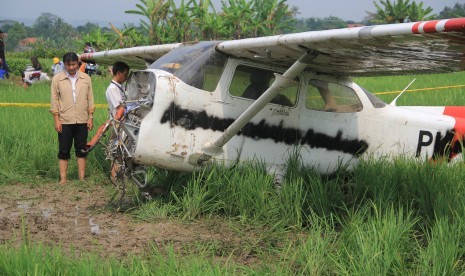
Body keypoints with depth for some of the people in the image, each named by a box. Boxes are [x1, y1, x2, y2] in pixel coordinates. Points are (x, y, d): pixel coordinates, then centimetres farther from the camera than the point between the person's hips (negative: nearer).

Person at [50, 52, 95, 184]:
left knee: (81, 150, 7)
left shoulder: (86, 78, 5)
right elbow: (54, 100, 0)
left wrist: (90, 117, 2)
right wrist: (56, 120, -5)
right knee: (64, 151, 3)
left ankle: (82, 178, 13)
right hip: (64, 121, -2)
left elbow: (90, 99, 8)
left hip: (82, 121, 2)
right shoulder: (57, 79, 0)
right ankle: (63, 179, 8)